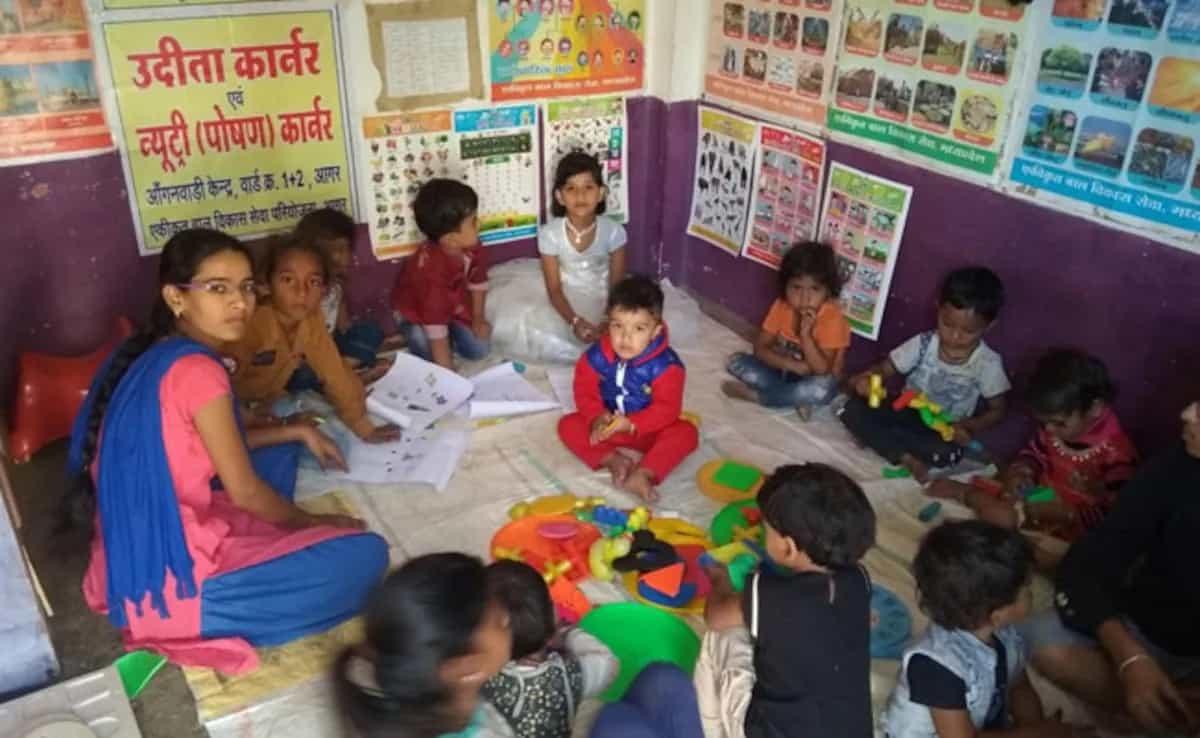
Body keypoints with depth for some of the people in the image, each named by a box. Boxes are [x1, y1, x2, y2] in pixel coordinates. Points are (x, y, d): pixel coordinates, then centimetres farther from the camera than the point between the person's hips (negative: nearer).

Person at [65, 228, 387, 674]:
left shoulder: (151, 354, 6)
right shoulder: (195, 369, -21)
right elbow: (245, 491, -15)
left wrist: (297, 432, 15)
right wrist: (313, 523, 2)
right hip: (168, 580, -9)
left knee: (278, 454, 25)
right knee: (365, 554, -10)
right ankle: (194, 622, -3)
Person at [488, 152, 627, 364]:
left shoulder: (613, 231, -18)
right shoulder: (549, 234, -19)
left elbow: (617, 285, -12)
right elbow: (554, 289, -16)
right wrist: (574, 321, -34)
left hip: (600, 298, 0)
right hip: (564, 298, 1)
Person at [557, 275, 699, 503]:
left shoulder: (665, 364, -24)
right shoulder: (597, 355, -15)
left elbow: (667, 409, -24)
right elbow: (585, 391, -7)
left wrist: (631, 424, -32)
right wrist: (597, 418, -25)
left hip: (647, 428, -3)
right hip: (607, 424, 3)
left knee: (686, 433, -28)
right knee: (568, 425, -16)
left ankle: (644, 474, -38)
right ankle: (612, 461, -27)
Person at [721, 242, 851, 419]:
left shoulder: (832, 318, -23)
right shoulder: (782, 306, -10)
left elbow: (822, 370, -25)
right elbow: (760, 348, -8)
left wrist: (805, 334, -36)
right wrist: (794, 365, -23)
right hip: (782, 371, 4)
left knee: (823, 387, -38)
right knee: (736, 361, -14)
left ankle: (754, 395, -22)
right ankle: (797, 398, -20)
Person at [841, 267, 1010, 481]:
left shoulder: (987, 363, -13)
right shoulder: (923, 344, -10)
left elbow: (997, 410, -3)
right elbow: (885, 367, -6)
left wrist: (969, 427, -24)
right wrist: (868, 378, -31)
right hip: (907, 414, 2)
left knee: (947, 452, -38)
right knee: (854, 409, -23)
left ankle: (879, 438, -17)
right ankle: (906, 458, -27)